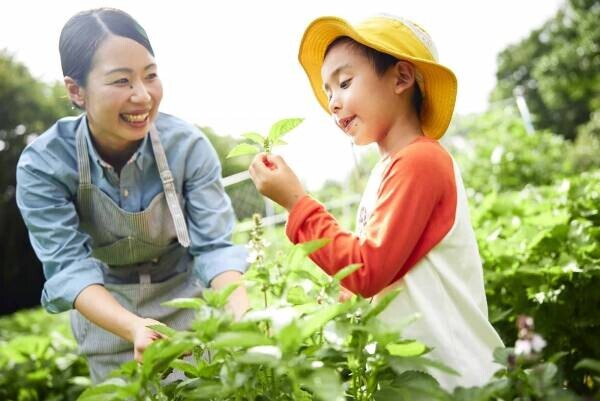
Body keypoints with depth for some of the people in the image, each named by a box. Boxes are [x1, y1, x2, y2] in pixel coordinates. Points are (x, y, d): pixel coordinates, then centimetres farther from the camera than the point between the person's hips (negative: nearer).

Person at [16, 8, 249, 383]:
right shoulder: (42, 164, -23)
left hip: (186, 301, 1)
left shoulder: (188, 145, -22)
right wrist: (134, 328, -46)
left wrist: (243, 317, -42)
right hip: (107, 315, 0)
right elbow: (69, 268, -28)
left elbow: (214, 245, -22)